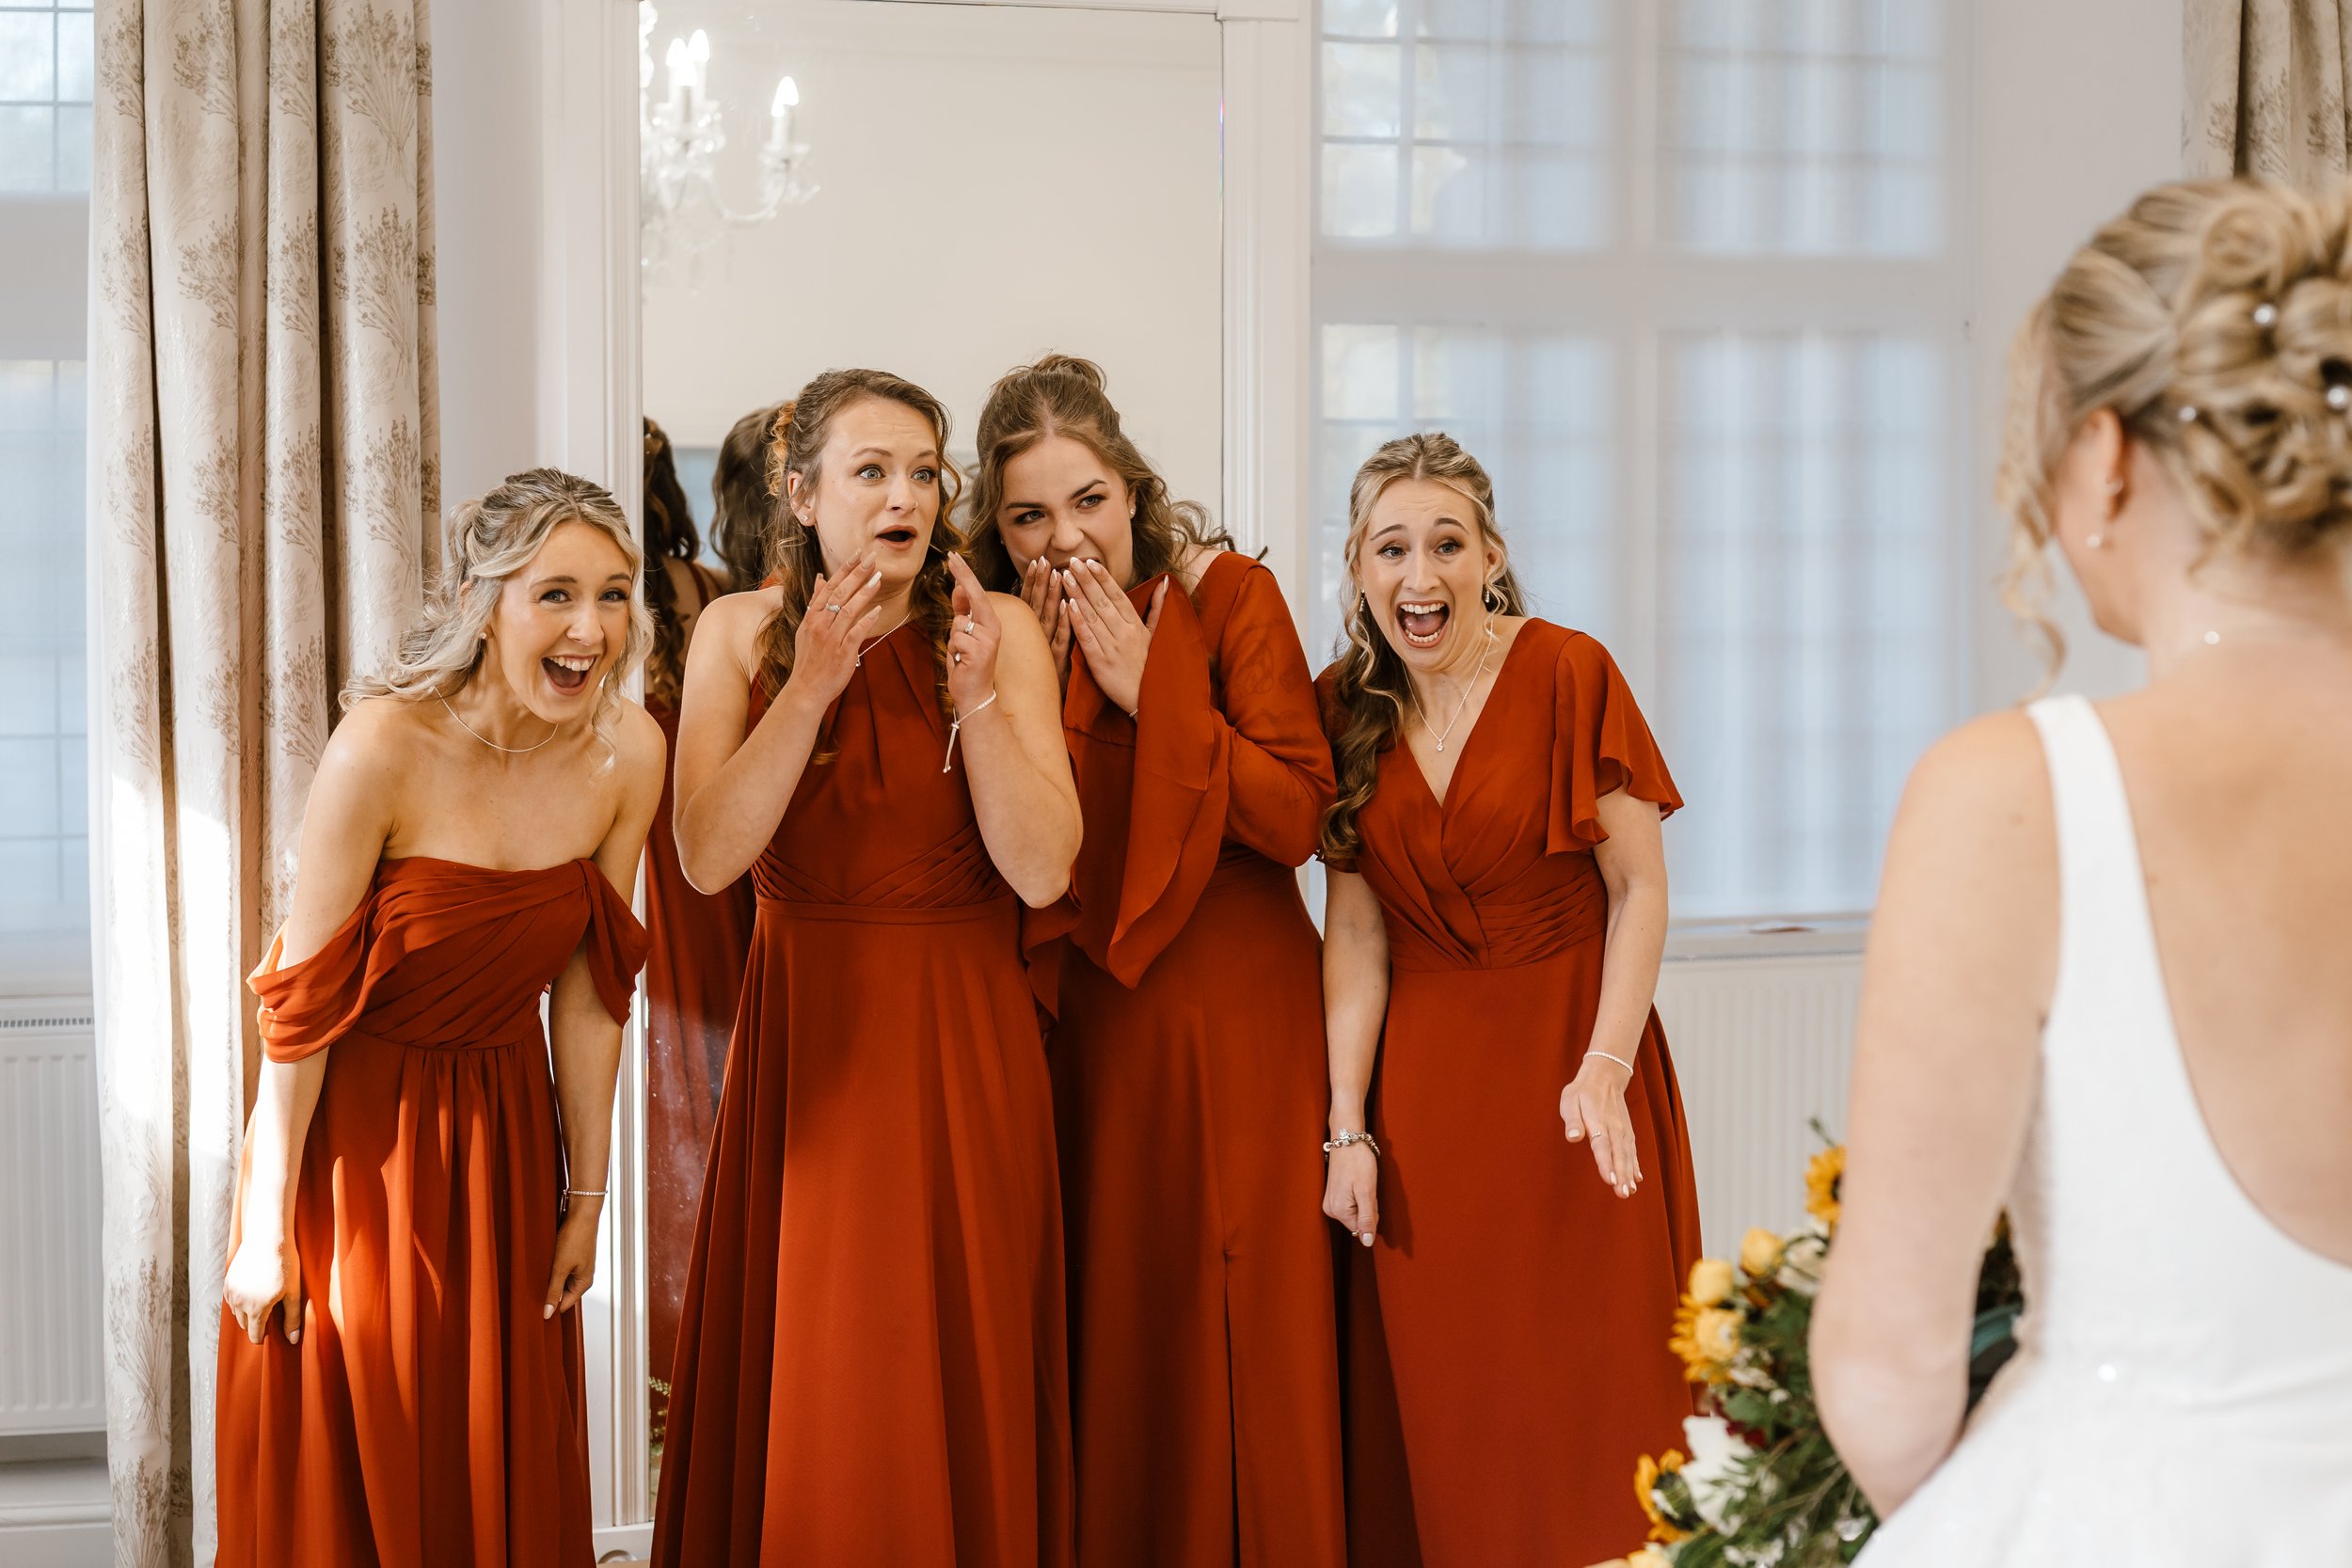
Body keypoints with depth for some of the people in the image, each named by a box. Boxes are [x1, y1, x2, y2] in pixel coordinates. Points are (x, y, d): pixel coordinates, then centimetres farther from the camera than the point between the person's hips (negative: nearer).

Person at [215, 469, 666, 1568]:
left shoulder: (628, 752, -9)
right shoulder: (384, 747, -23)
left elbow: (588, 989, 0)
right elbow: (304, 1000, -17)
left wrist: (586, 1192, 5)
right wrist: (267, 1225, -13)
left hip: (503, 1127, 4)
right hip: (351, 1126, -4)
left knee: (509, 1479, 14)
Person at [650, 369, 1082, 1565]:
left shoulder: (997, 630, -3)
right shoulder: (740, 632, 1)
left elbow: (1041, 871, -11)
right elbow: (707, 857, -12)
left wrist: (976, 697, -21)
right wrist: (812, 689, -20)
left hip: (961, 1045, -1)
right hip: (805, 1036, 1)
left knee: (954, 1372, 4)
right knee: (801, 1379, 7)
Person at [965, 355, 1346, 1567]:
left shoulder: (1228, 595, -5)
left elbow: (1299, 816, -14)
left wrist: (1145, 688, -16)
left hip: (1233, 1019, -3)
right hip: (1081, 1024, 3)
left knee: (1236, 1323, -2)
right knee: (1103, 1323, 6)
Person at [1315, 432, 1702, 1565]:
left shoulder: (1567, 674, -7)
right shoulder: (1344, 709, 2)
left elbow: (1638, 890, -8)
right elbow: (1355, 929, 0)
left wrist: (1604, 1068, -19)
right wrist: (1348, 1127, -5)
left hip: (1571, 1059, -3)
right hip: (1422, 1078, 3)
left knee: (1586, 1381, -1)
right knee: (1434, 1398, 6)